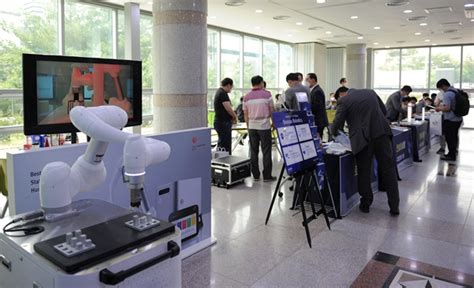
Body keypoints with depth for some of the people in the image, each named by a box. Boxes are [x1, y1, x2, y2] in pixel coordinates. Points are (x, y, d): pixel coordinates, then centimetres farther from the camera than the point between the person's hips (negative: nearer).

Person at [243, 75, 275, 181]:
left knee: (254, 151, 9)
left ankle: (255, 175, 13)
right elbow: (271, 111, -3)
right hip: (264, 126, -3)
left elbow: (245, 114, 8)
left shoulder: (246, 97, 5)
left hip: (252, 126, 4)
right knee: (266, 152, 1)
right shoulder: (267, 94, -5)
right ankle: (267, 175, 3)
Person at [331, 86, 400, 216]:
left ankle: (365, 204, 22)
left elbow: (337, 123, -5)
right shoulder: (370, 92, 16)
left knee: (364, 173, 11)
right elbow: (383, 110, 21)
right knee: (388, 170, 9)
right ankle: (394, 206, 13)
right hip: (382, 133, 4)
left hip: (363, 139, -4)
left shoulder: (343, 101, 0)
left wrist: (334, 132, 16)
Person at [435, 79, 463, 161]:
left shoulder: (447, 94, -19)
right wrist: (442, 106, 18)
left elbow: (447, 108, -25)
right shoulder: (456, 91, 11)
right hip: (458, 119, 9)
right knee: (454, 137, 18)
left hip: (450, 120, -9)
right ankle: (453, 153, 28)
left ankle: (451, 155, 9)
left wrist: (439, 108, -7)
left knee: (449, 138, 1)